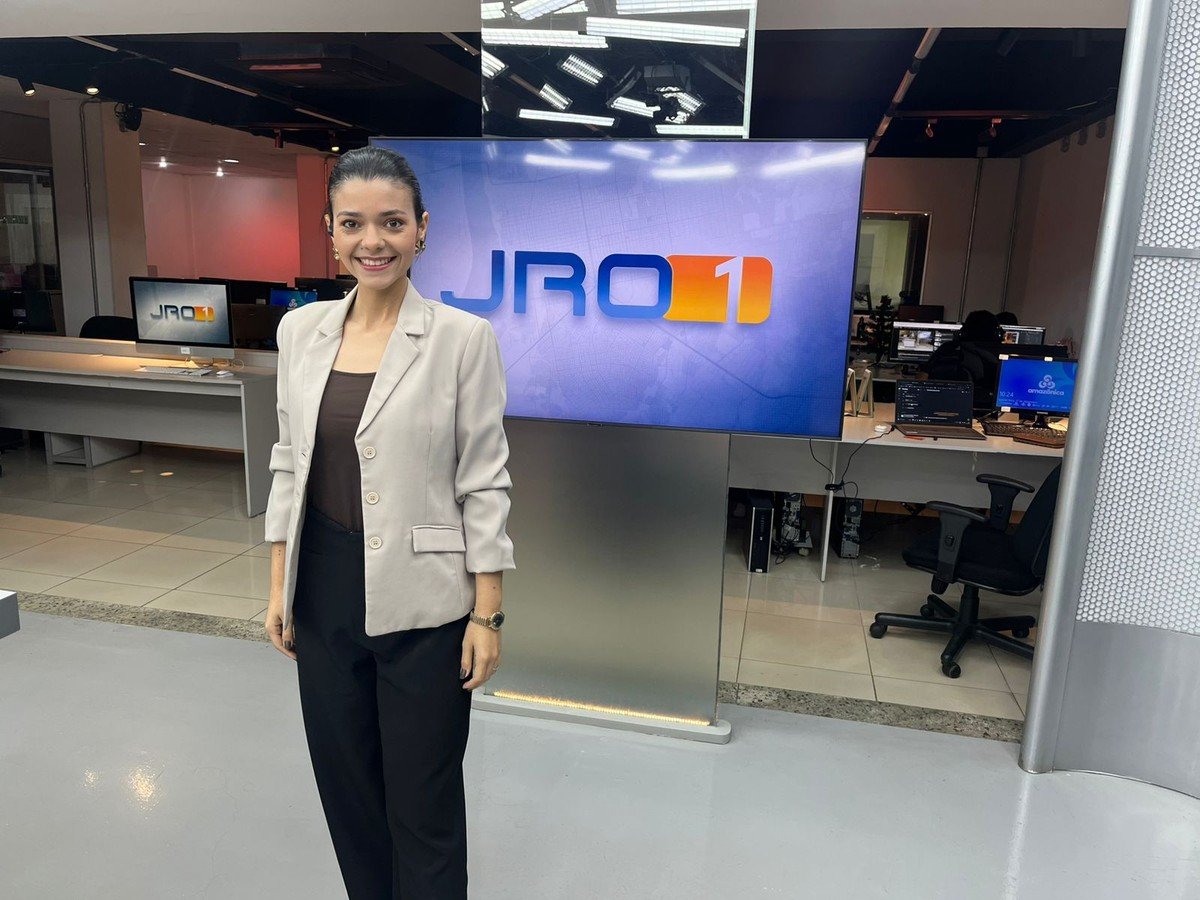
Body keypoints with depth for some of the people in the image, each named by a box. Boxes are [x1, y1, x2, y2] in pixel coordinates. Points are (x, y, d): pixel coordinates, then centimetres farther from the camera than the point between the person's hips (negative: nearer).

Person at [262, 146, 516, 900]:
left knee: (423, 800, 12)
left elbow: (484, 484, -9)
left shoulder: (464, 337, -11)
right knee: (346, 785, 21)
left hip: (422, 602, -4)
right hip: (323, 593, 5)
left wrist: (488, 615, -9)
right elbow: (291, 464, 9)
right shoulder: (301, 329, 2)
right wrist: (279, 588, 8)